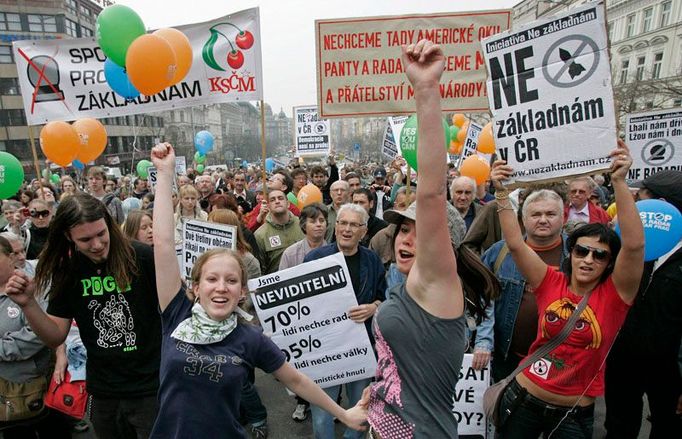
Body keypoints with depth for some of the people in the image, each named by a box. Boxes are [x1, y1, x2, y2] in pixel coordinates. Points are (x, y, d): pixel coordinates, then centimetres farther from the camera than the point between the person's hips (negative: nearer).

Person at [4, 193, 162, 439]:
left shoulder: (141, 257, -17)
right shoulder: (67, 271, -2)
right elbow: (55, 337, 1)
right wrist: (28, 304, -13)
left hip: (150, 389, -4)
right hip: (103, 393, 4)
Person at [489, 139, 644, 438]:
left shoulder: (614, 293, -10)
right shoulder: (551, 282, -6)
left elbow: (634, 244, -24)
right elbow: (515, 244, -14)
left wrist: (619, 182, -30)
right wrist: (501, 191, -20)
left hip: (574, 414, -1)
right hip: (523, 400, 1)